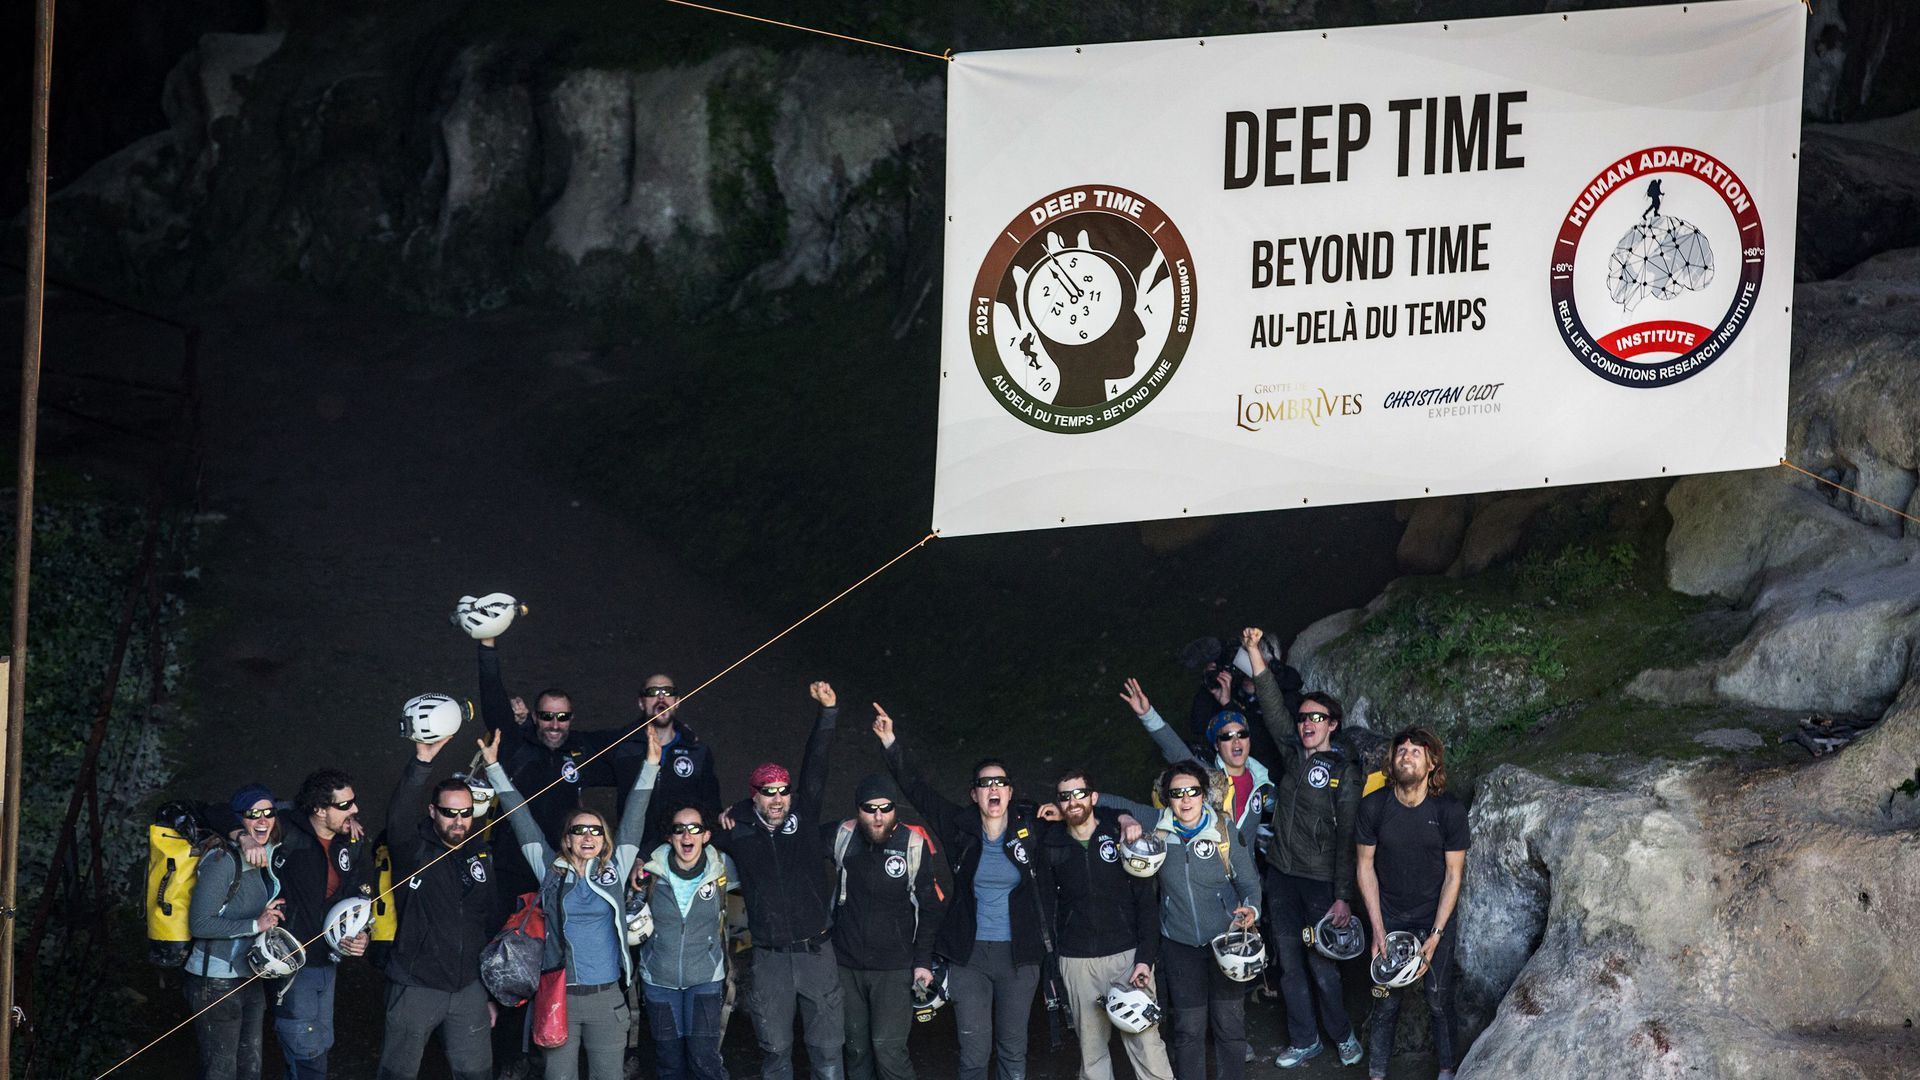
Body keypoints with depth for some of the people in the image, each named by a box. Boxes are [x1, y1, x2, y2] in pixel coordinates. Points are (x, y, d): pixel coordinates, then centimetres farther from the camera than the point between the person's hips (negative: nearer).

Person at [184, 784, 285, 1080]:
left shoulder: (268, 856, 8)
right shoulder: (223, 861, -17)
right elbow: (199, 924, -22)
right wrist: (255, 925, -22)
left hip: (250, 978, 9)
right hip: (216, 985, -9)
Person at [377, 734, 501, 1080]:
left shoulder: (481, 856, 9)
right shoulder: (415, 851, -6)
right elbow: (398, 818, -30)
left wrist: (491, 992, 16)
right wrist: (422, 761, -42)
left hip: (469, 987, 4)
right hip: (415, 987, -4)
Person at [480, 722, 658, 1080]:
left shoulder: (614, 870, 7)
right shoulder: (552, 871, 6)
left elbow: (633, 818, 7)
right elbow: (521, 819, 8)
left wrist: (651, 765, 3)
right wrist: (494, 768, 9)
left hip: (607, 997, 1)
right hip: (558, 996, -1)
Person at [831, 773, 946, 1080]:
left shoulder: (914, 844, -9)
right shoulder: (843, 836, -2)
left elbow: (930, 907, -2)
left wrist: (923, 961, -5)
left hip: (895, 968, -3)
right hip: (847, 965, 4)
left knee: (888, 1048, -13)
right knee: (856, 1049, 10)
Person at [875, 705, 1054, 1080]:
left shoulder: (1029, 831, 0)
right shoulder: (961, 828, 0)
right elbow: (915, 789, 0)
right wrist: (891, 742, -8)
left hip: (1019, 957, 1)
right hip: (969, 955, 0)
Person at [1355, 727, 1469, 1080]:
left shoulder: (1450, 810, -14)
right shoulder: (1374, 806, -11)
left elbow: (1454, 874, -8)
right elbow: (1366, 866, -2)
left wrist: (1436, 934, -12)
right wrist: (1378, 930, -6)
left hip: (1435, 917, -1)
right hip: (1388, 916, 1)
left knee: (1439, 998, 3)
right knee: (1386, 998, -1)